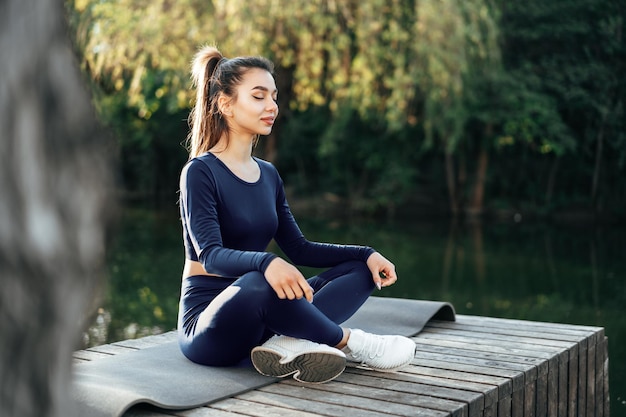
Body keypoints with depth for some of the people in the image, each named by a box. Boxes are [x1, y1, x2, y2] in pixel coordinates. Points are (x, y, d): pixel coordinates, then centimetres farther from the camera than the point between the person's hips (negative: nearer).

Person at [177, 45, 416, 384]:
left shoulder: (268, 174, 11)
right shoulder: (200, 172, -11)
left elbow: (298, 249, 12)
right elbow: (210, 254, -23)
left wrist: (365, 254, -2)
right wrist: (267, 264, -44)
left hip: (257, 322, 8)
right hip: (208, 323, -7)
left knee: (359, 269, -2)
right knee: (259, 284, -39)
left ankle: (287, 343, -26)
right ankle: (349, 343, -15)